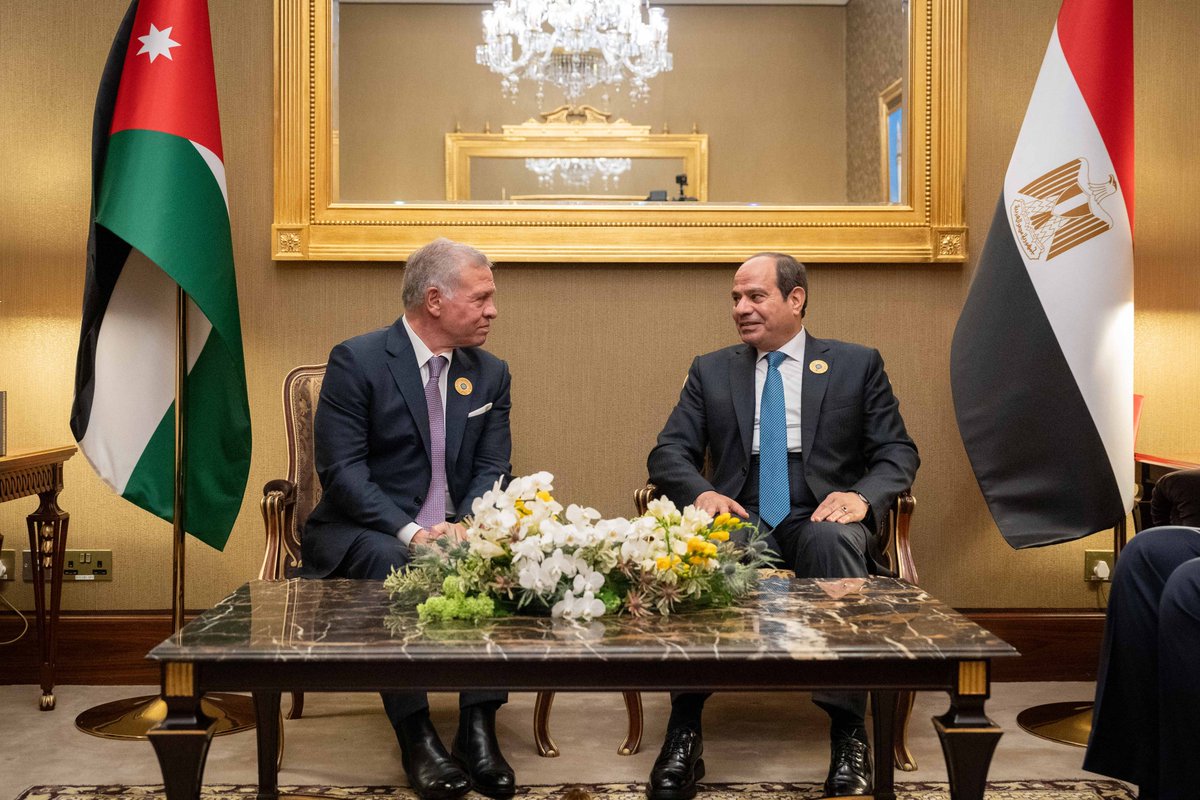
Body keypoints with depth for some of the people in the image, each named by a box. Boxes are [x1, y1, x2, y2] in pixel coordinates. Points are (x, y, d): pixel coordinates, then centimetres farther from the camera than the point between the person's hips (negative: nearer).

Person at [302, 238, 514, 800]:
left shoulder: (490, 374, 9)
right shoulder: (357, 361, -7)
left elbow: (492, 469, 4)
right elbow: (342, 469, -14)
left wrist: (464, 528, -17)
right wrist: (410, 532, -26)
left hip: (456, 533, 4)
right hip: (368, 533, -4)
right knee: (393, 563, -36)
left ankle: (478, 727, -21)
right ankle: (415, 735, -24)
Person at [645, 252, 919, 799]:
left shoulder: (858, 365, 13)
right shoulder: (710, 371, 18)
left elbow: (898, 453, 7)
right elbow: (668, 453, 9)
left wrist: (862, 495, -16)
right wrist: (700, 492, -15)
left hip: (820, 520, -1)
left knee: (836, 540, -38)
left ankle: (848, 734, -32)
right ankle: (684, 730, -29)